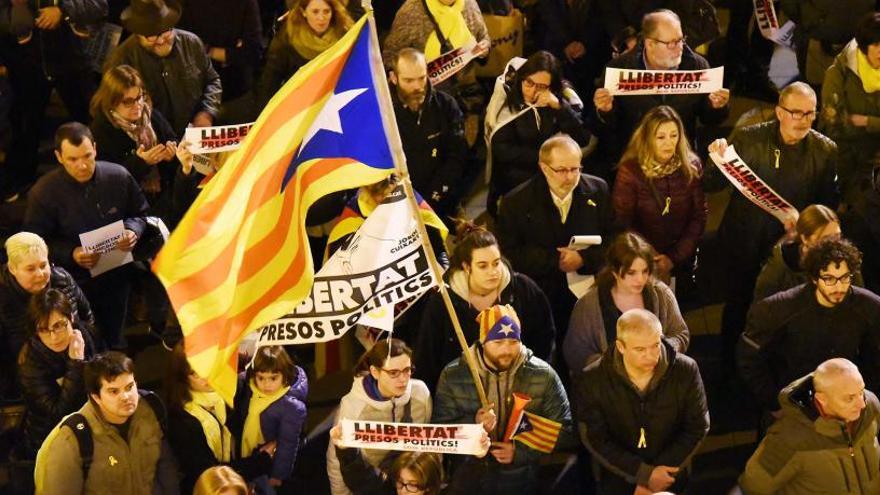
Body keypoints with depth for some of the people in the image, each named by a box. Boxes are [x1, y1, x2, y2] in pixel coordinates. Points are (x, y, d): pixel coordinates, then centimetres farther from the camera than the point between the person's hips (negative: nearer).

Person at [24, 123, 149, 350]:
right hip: (75, 283, -3)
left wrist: (133, 231, -17)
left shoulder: (118, 176, -10)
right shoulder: (43, 193, -18)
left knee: (113, 339, 21)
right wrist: (71, 254, -26)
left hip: (117, 276, 3)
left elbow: (139, 214, 7)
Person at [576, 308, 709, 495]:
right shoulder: (593, 380, -10)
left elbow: (697, 427, -1)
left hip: (671, 477, 1)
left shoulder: (686, 370, -9)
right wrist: (645, 474, -13)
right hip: (618, 479, -1)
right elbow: (595, 439, -7)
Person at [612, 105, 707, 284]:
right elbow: (622, 223, -4)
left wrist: (673, 258, -7)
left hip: (681, 262, 2)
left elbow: (699, 217, 2)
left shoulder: (691, 167, 0)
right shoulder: (630, 171, -6)